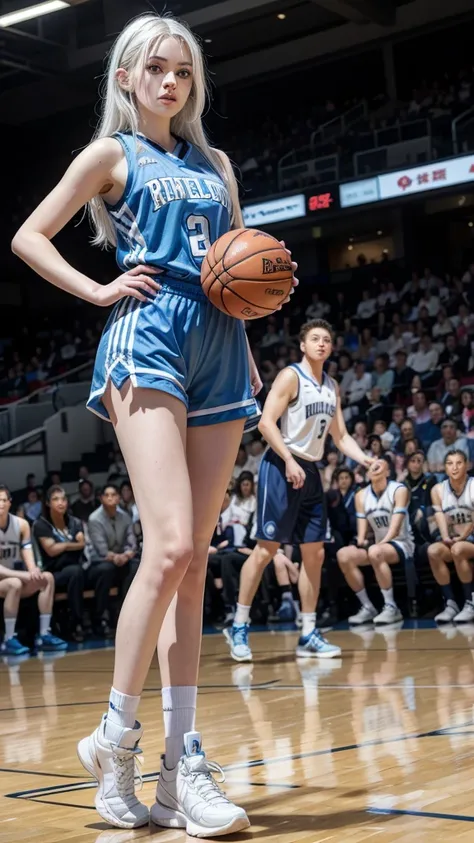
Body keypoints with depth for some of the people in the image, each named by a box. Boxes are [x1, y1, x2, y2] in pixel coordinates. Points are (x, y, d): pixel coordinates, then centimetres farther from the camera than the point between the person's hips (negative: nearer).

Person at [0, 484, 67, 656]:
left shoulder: (21, 524, 0)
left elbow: (28, 555, -2)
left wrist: (33, 572, -24)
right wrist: (23, 575, -29)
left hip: (14, 577, 6)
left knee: (47, 578, -15)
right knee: (14, 584, -35)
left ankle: (44, 635, -15)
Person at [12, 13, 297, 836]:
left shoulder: (215, 165, 22)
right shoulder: (111, 153, 10)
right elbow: (29, 236, 8)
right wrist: (99, 289, -3)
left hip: (220, 349, 5)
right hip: (148, 339, -5)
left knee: (194, 558, 0)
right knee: (169, 546, -20)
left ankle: (181, 764, 1)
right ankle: (115, 736, -6)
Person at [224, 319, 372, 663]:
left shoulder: (332, 387, 15)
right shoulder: (290, 376, -7)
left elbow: (340, 435, 18)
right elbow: (266, 422, -16)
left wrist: (366, 460, 3)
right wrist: (290, 461, -24)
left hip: (310, 471, 8)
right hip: (282, 467, -8)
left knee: (315, 553, 6)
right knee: (267, 548, -8)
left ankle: (309, 635, 11)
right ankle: (239, 627, 0)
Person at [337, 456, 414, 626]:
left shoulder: (399, 490, -9)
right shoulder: (361, 495, 6)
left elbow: (395, 528, -18)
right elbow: (362, 530, 2)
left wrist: (380, 543, -31)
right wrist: (361, 541, -20)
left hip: (401, 543, -6)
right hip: (378, 546, 6)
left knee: (375, 552, -39)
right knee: (343, 555, -21)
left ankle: (391, 607, -30)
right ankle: (367, 607, -14)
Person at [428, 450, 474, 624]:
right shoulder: (438, 490, 5)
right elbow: (440, 517, -3)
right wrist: (446, 538, -19)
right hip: (453, 542, 4)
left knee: (458, 549, -36)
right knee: (433, 551, -28)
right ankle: (450, 604, -23)